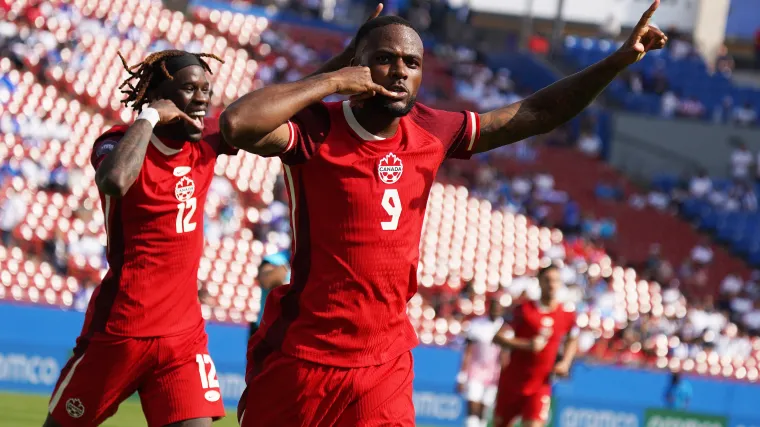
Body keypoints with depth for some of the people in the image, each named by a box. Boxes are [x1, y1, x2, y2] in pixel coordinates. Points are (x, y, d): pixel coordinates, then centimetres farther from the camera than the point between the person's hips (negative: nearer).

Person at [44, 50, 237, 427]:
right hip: (118, 331, -4)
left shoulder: (206, 140, 6)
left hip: (184, 335, 4)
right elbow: (114, 181, -35)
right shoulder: (121, 142, -12)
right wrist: (149, 116, -24)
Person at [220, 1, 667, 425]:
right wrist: (332, 80, -23)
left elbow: (537, 113, 13)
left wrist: (620, 60, 7)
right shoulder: (318, 129, -13)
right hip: (300, 359, -4)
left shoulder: (430, 133, 4)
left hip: (386, 367, 4)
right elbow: (237, 124, -33)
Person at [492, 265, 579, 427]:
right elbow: (498, 337, -15)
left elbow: (572, 340, 19)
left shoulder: (568, 313, -2)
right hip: (512, 382, 0)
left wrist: (565, 363, 2)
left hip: (541, 385, 0)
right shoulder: (524, 310, -11)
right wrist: (527, 345, -28)